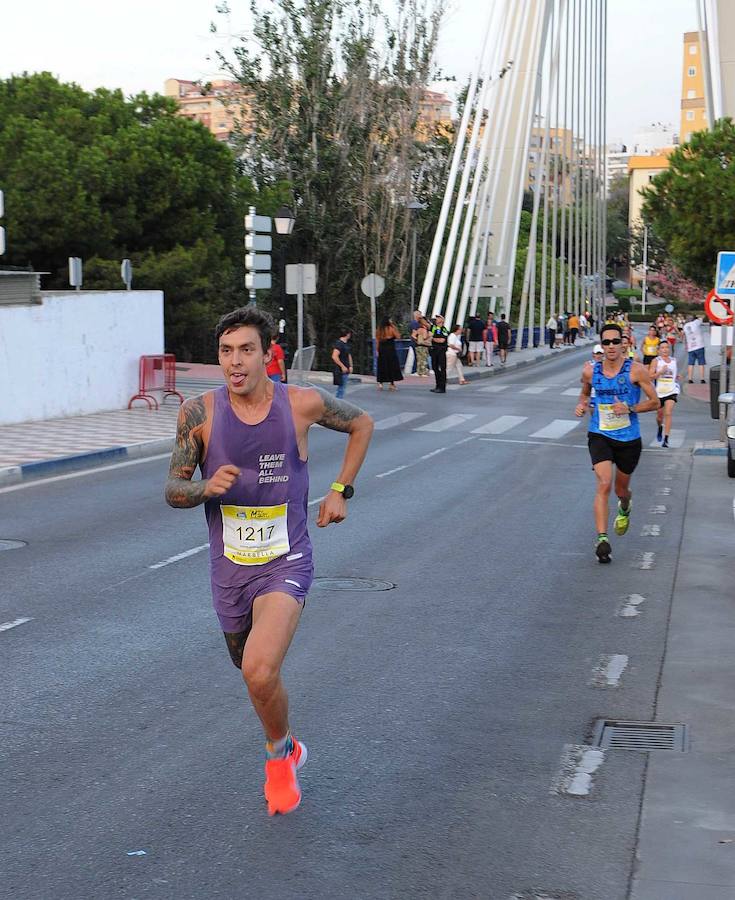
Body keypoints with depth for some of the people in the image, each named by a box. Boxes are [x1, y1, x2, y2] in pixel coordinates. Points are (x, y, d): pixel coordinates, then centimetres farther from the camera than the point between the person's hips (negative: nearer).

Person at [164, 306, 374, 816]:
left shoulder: (303, 404, -10)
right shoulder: (200, 413, -9)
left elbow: (362, 424, 11)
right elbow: (173, 491, -2)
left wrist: (341, 490, 4)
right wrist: (207, 487, -24)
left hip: (286, 562, -3)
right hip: (229, 568, 3)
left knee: (259, 672, -24)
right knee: (249, 666, 22)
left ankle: (280, 756, 6)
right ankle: (287, 745, 56)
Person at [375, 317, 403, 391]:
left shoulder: (379, 330, 4)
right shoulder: (391, 329, -8)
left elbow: (377, 342, 3)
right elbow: (398, 337, -4)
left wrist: (378, 351, 7)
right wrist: (394, 327, 0)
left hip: (381, 351, 4)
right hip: (390, 350, -4)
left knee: (382, 367, 8)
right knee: (392, 366, 4)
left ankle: (380, 383, 1)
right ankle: (392, 383, 3)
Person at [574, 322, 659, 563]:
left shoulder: (635, 370, -9)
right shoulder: (591, 371, -1)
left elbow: (654, 402, -5)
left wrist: (630, 409, -19)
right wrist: (581, 405, -1)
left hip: (629, 438, 0)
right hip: (600, 435, 0)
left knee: (621, 489, 16)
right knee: (604, 484, -20)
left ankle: (625, 508, 55)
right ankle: (602, 539, -19)